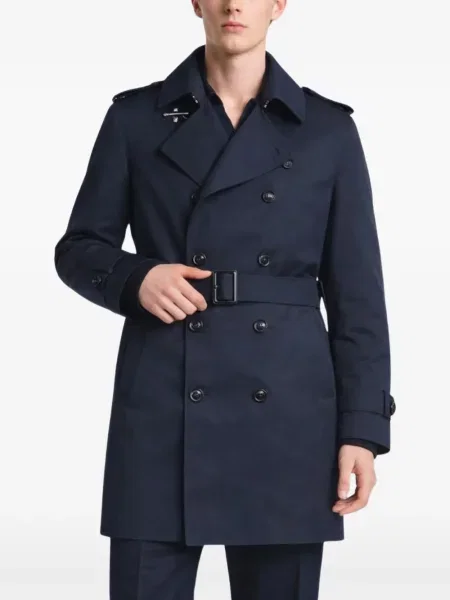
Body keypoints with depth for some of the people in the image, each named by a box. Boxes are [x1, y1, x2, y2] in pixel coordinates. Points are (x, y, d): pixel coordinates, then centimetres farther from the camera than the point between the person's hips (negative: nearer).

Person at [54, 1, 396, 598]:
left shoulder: (328, 129, 5)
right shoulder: (136, 117, 5)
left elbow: (356, 292, 4)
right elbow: (79, 247, 10)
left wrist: (362, 429, -3)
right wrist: (135, 278, -12)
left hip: (286, 409, 0)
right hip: (161, 403, 0)